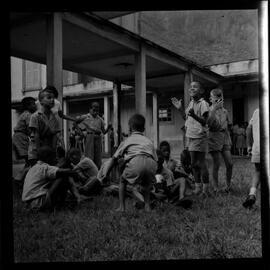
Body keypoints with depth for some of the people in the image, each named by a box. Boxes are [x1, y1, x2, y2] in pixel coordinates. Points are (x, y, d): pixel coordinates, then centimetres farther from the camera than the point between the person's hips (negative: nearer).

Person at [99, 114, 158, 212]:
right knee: (146, 184, 32)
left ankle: (122, 207, 19)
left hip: (135, 162, -3)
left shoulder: (127, 140, 28)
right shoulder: (149, 141, 33)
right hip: (151, 163, 3)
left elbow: (114, 158, 31)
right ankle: (147, 206, 19)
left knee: (123, 180, 25)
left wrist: (106, 172, 41)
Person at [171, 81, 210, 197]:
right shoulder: (191, 103, 13)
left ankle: (205, 189, 8)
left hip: (199, 137, -8)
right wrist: (180, 109, 10)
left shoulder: (203, 103, -11)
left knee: (201, 163, -3)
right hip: (190, 136, 8)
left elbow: (204, 121, -21)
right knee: (194, 163, 13)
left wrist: (194, 115, -38)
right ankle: (198, 187, 25)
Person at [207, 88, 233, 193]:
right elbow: (209, 123, -24)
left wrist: (229, 140, 17)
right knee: (216, 164, -3)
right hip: (214, 138, -5)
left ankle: (228, 185, 18)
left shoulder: (224, 111, 12)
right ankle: (216, 187, 9)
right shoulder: (209, 110, -5)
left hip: (224, 138, 5)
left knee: (229, 164, 1)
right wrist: (214, 109, -24)